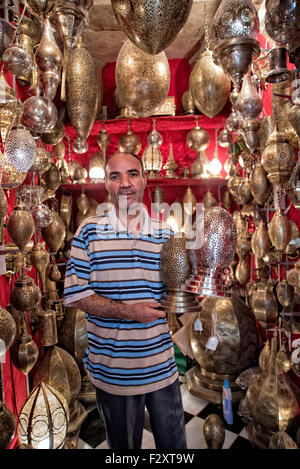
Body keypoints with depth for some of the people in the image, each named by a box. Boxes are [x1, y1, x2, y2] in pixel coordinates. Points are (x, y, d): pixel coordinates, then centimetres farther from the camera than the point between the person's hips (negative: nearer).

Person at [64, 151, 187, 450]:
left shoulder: (165, 234, 1)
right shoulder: (90, 230, -9)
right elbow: (74, 294, -12)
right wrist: (129, 312, -20)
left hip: (162, 367, 3)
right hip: (113, 371, -2)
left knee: (174, 444, 24)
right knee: (123, 448, 24)